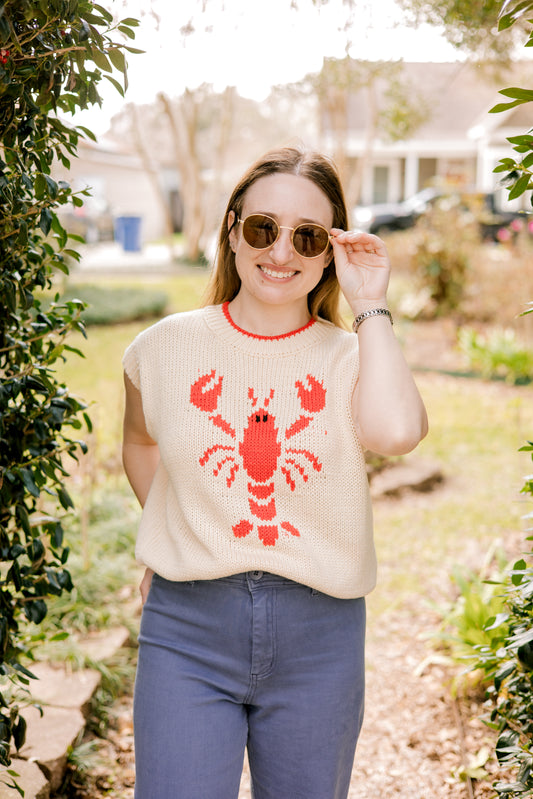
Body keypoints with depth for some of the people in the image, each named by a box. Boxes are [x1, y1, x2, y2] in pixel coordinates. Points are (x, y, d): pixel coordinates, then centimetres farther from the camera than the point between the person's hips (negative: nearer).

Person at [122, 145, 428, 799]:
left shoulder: (351, 358, -2)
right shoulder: (165, 348, 1)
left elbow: (396, 431, -25)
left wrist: (369, 306, -14)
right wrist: (170, 542, 10)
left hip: (319, 635, 1)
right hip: (187, 629, 0)